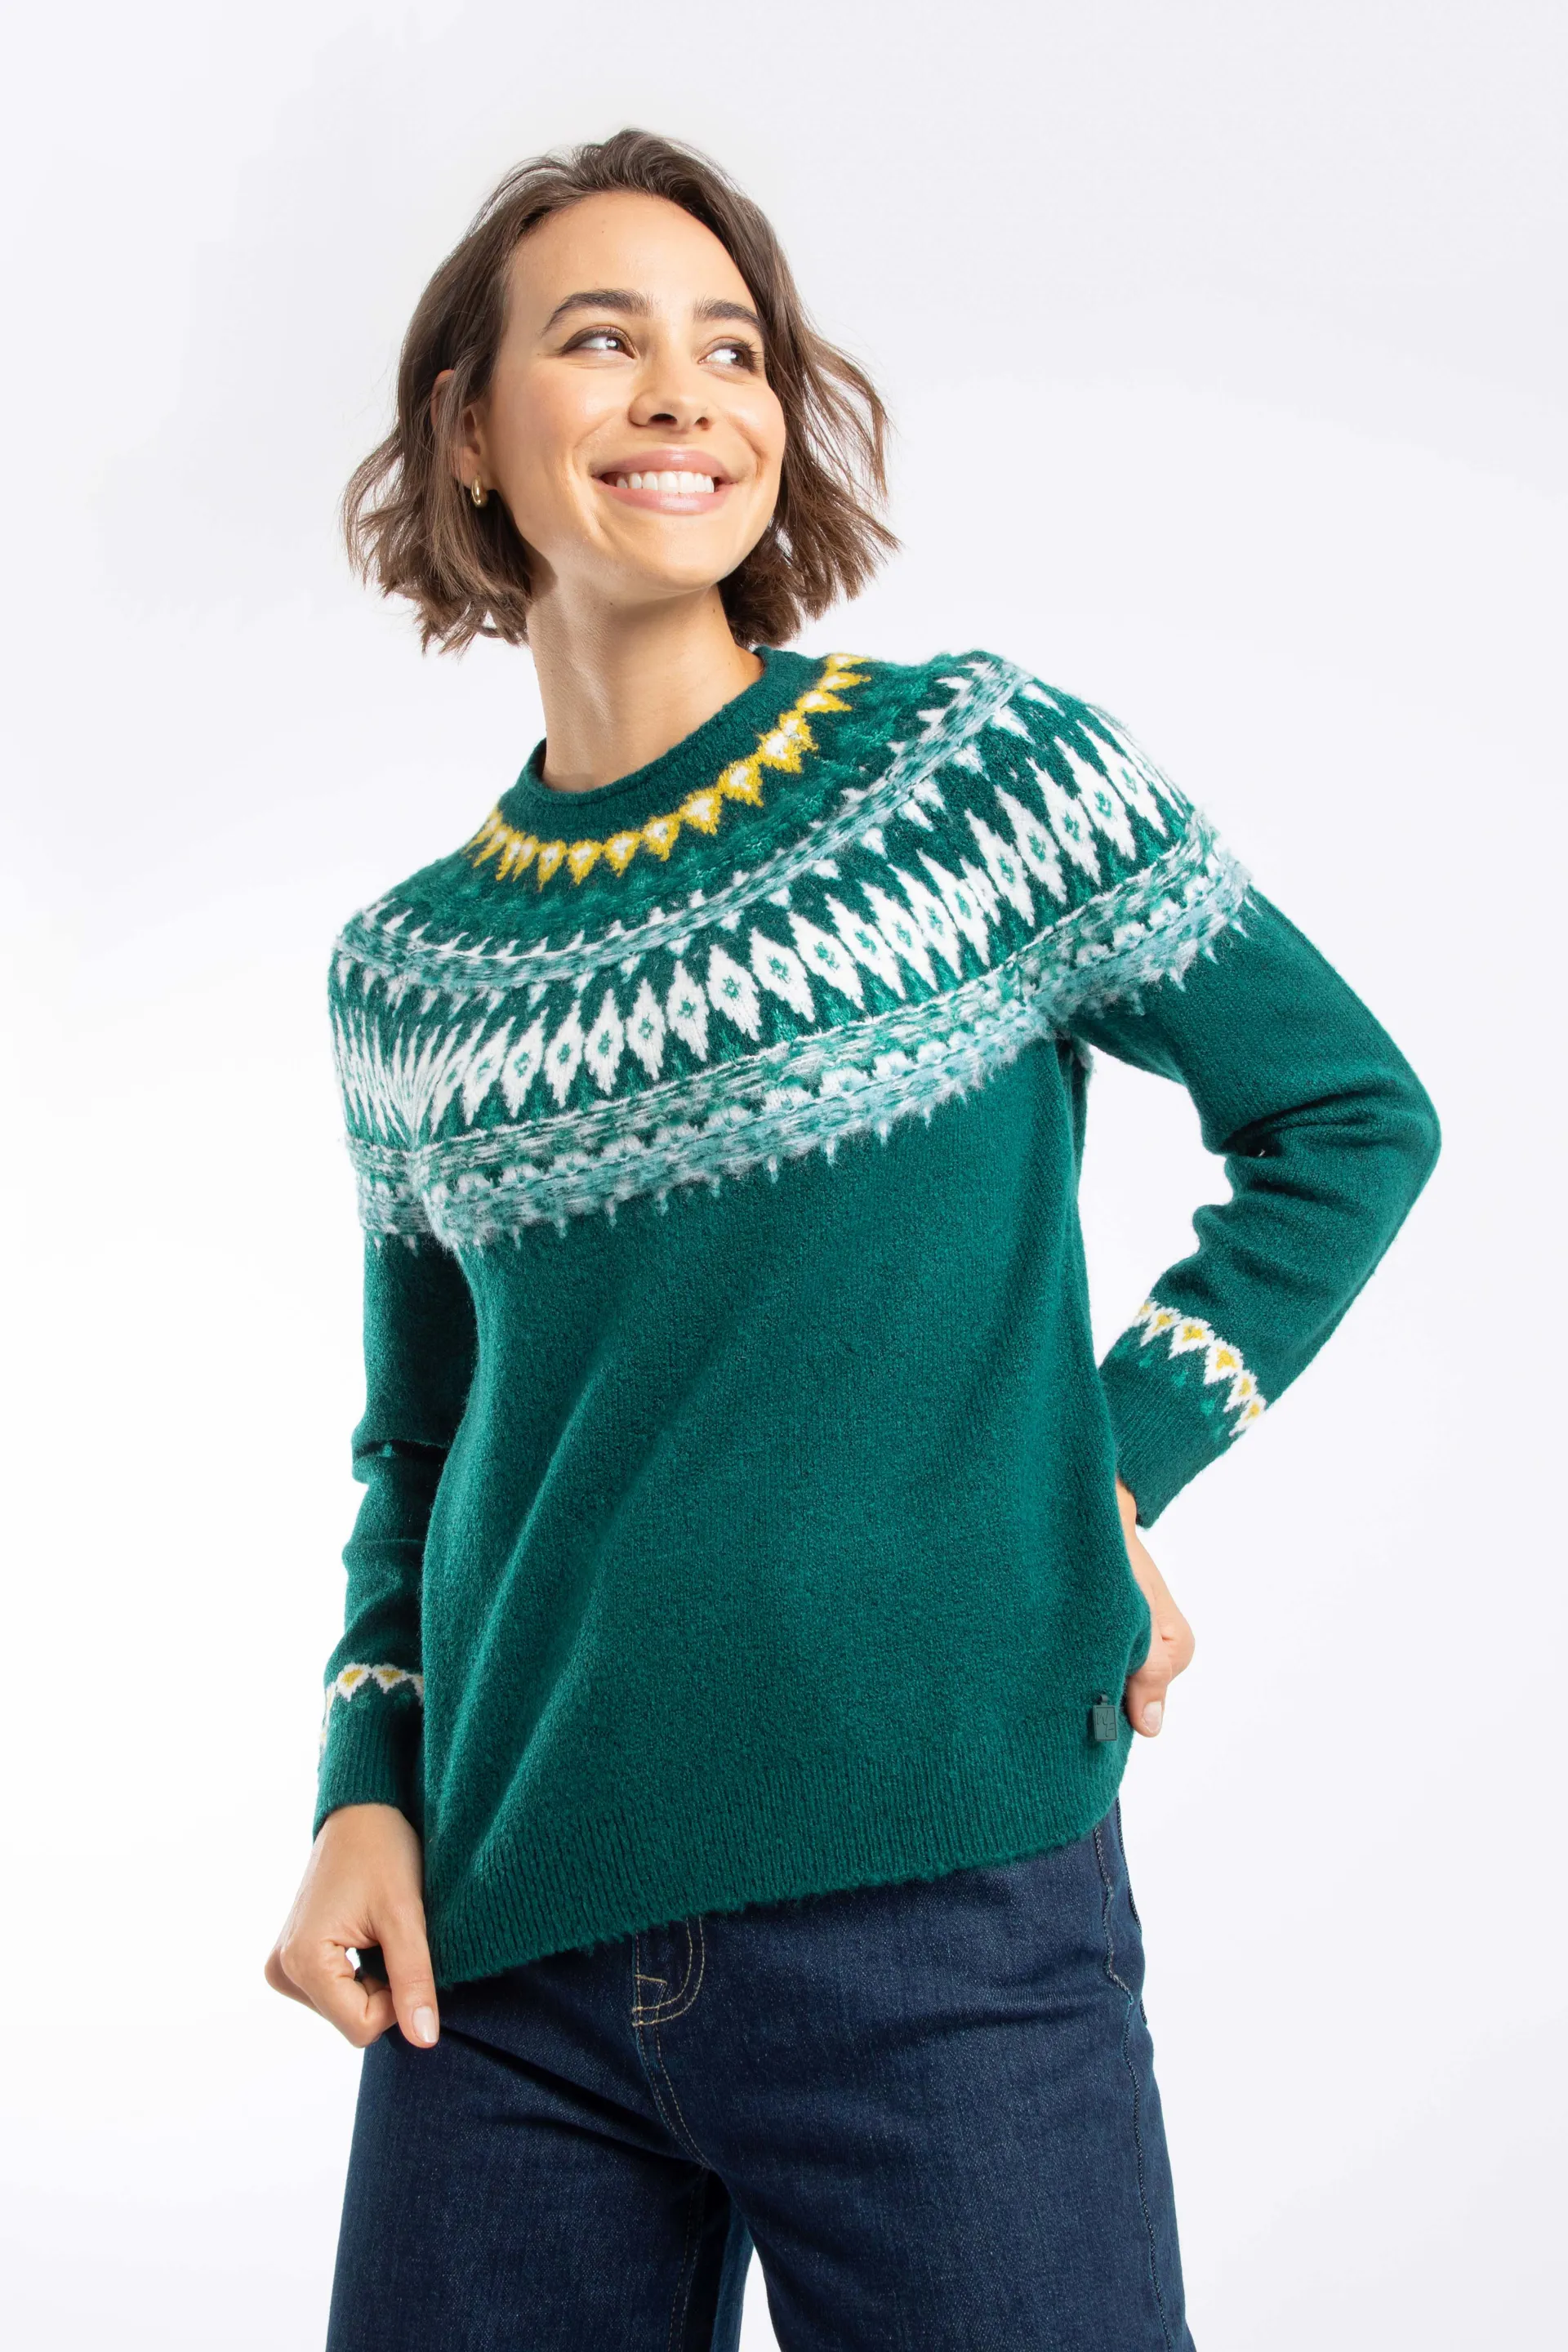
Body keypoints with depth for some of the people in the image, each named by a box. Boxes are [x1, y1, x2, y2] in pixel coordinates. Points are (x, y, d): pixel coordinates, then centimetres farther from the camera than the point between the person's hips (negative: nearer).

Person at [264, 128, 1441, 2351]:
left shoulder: (994, 766, -4)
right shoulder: (407, 970, 6)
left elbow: (1350, 1118, 4)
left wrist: (1116, 1461, -5)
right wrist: (364, 1788, 2)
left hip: (942, 1923, -3)